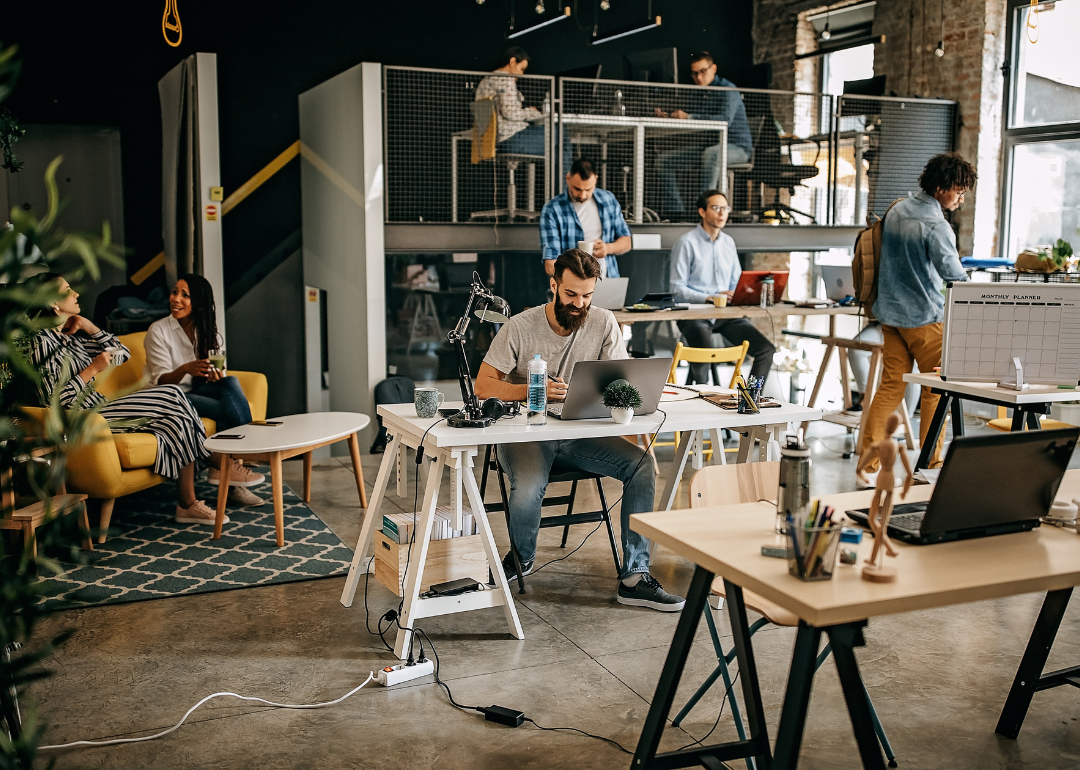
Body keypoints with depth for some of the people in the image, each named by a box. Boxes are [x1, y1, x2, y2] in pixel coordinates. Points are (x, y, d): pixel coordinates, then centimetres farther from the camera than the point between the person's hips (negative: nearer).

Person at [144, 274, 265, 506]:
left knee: (230, 383, -28)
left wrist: (215, 374, -19)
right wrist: (185, 369, -34)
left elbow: (216, 370, 8)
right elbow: (160, 380, -12)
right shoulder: (158, 331, -8)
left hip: (196, 392, 5)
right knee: (229, 410, -29)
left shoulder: (207, 332, 7)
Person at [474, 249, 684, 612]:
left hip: (580, 433, 4)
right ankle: (522, 557, 4)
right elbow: (483, 385, -11)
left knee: (642, 465, -20)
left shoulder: (603, 323, -1)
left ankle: (634, 578, -13)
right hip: (526, 433, -3)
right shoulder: (520, 327, -9)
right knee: (528, 491, -33)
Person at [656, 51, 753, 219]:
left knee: (711, 153, -42)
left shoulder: (728, 90, -10)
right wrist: (668, 116, -7)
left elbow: (725, 119, -27)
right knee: (665, 160, -4)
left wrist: (690, 117, -32)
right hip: (708, 146, 8)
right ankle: (674, 211, -11)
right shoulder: (699, 95, 15)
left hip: (737, 147, -8)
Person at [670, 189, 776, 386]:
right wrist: (709, 297, -20)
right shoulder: (686, 242, -3)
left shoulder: (728, 242, 17)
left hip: (727, 314, 6)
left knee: (766, 349, -11)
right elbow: (677, 288, -8)